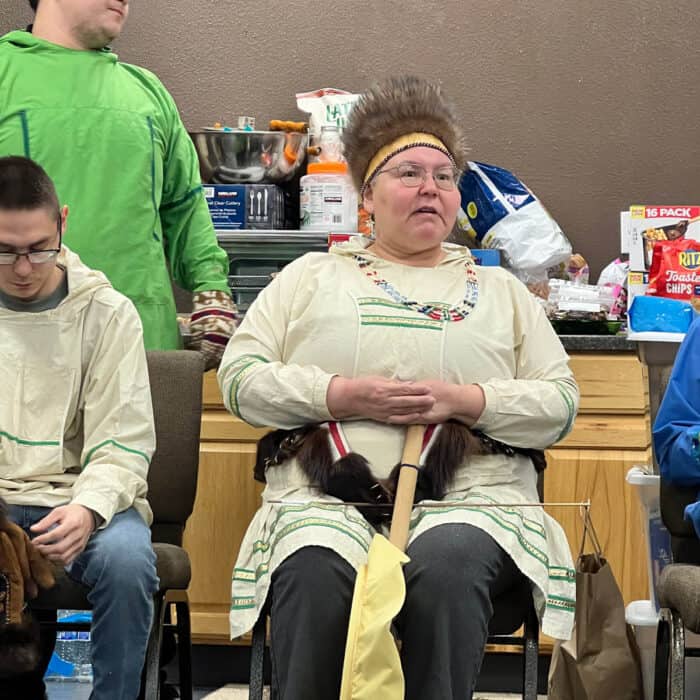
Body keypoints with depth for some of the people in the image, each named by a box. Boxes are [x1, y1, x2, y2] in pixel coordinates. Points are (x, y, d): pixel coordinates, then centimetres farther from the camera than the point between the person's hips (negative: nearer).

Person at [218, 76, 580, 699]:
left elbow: (560, 403, 14)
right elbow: (240, 378, 11)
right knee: (316, 575, -36)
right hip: (329, 496, 0)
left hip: (469, 498, 1)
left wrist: (464, 401, -4)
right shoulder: (312, 277, 23)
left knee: (447, 567, -37)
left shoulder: (499, 290, 25)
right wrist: (342, 395, -4)